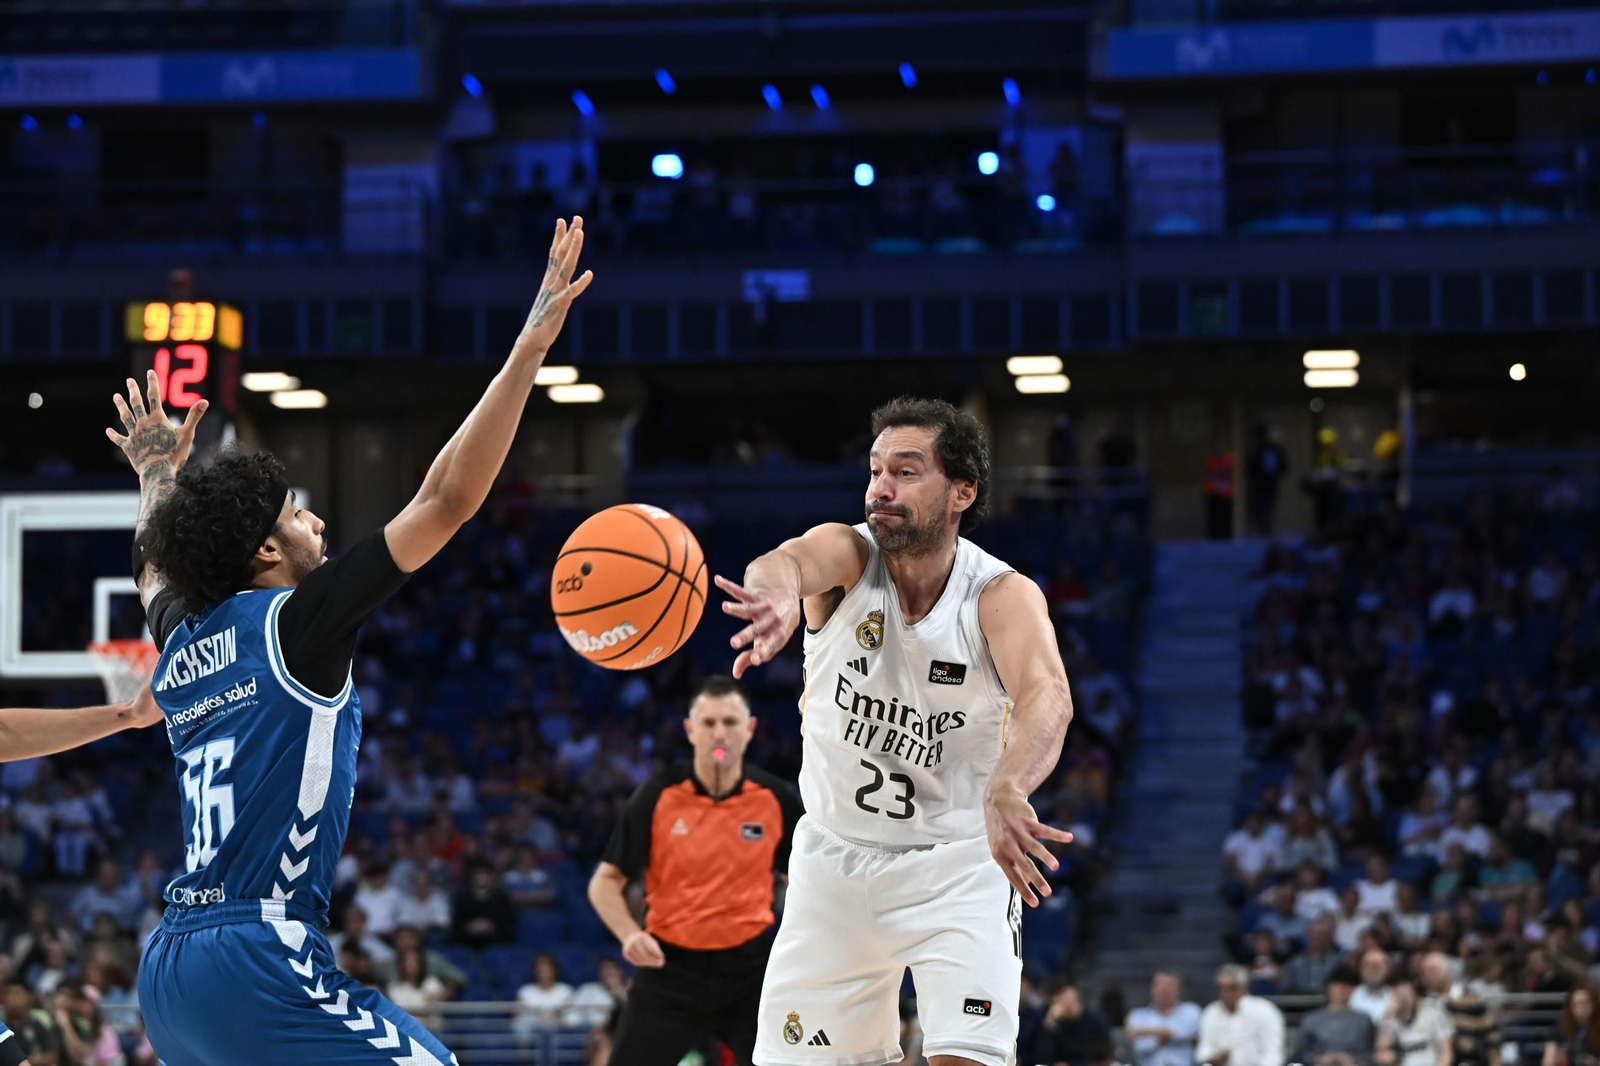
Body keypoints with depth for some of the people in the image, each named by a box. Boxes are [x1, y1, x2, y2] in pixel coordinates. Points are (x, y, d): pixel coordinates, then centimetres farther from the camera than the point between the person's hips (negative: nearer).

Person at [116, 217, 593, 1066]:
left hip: (168, 970, 9)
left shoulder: (179, 644, 15)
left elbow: (156, 565, 42)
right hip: (260, 962, -9)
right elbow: (447, 499, -10)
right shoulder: (294, 623, -6)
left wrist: (157, 478, 58)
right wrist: (529, 349, -8)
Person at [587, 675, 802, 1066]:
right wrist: (629, 934, -19)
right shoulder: (657, 796, -7)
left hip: (748, 971, 1)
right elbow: (606, 881, -1)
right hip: (669, 966, -1)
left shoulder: (777, 799, -3)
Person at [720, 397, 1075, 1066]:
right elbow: (789, 561, -37)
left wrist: (1006, 791, -59)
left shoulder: (1002, 596, -17)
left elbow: (1047, 697, -37)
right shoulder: (847, 554, -13)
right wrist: (777, 594, -64)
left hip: (957, 866, -2)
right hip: (835, 858, 3)